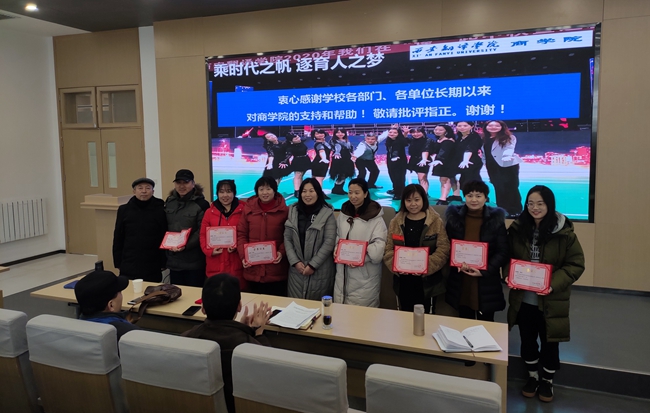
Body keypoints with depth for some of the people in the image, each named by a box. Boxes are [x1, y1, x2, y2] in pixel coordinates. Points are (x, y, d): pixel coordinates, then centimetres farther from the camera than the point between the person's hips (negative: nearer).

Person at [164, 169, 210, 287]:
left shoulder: (201, 204, -8)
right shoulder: (169, 202, 12)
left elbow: (202, 232, -13)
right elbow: (164, 227, 17)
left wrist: (186, 245, -23)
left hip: (194, 262, -5)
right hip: (174, 260, 6)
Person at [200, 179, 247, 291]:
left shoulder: (243, 211, 2)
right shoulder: (209, 212, 10)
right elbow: (203, 235, 10)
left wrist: (238, 246, -13)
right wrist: (209, 251, -6)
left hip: (237, 264, -2)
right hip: (215, 265, 2)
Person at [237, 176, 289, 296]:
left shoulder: (284, 210, -1)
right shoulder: (249, 209, 6)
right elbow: (241, 234, 8)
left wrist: (282, 252, -14)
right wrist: (243, 256, -4)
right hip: (253, 270, 2)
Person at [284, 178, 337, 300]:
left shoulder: (327, 213, -5)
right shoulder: (293, 211, 6)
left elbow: (329, 242, -9)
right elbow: (287, 238, 4)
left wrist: (313, 265, -11)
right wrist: (295, 262, -6)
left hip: (320, 271, -3)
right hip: (296, 269, 3)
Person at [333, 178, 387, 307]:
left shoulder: (375, 217, -12)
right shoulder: (343, 213, 8)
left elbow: (379, 244, -16)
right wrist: (336, 249, -2)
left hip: (365, 273, -5)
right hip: (343, 270, 5)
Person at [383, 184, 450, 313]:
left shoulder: (436, 221, -5)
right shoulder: (395, 222, 4)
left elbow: (443, 250, -8)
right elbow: (388, 249, 4)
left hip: (427, 281, -3)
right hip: (403, 282, 3)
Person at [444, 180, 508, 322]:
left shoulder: (496, 220, -3)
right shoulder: (454, 217, 1)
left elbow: (503, 252, -4)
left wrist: (485, 271, -16)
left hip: (486, 283, -1)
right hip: (460, 282, 2)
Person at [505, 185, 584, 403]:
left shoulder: (564, 233, -13)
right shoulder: (517, 229, -2)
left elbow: (576, 264, -10)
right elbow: (508, 257, 7)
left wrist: (554, 284, -22)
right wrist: (509, 275, -12)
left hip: (551, 299, -3)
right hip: (523, 297, 3)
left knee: (549, 342, 13)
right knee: (527, 339, 16)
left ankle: (547, 381, 37)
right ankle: (532, 377, 39)